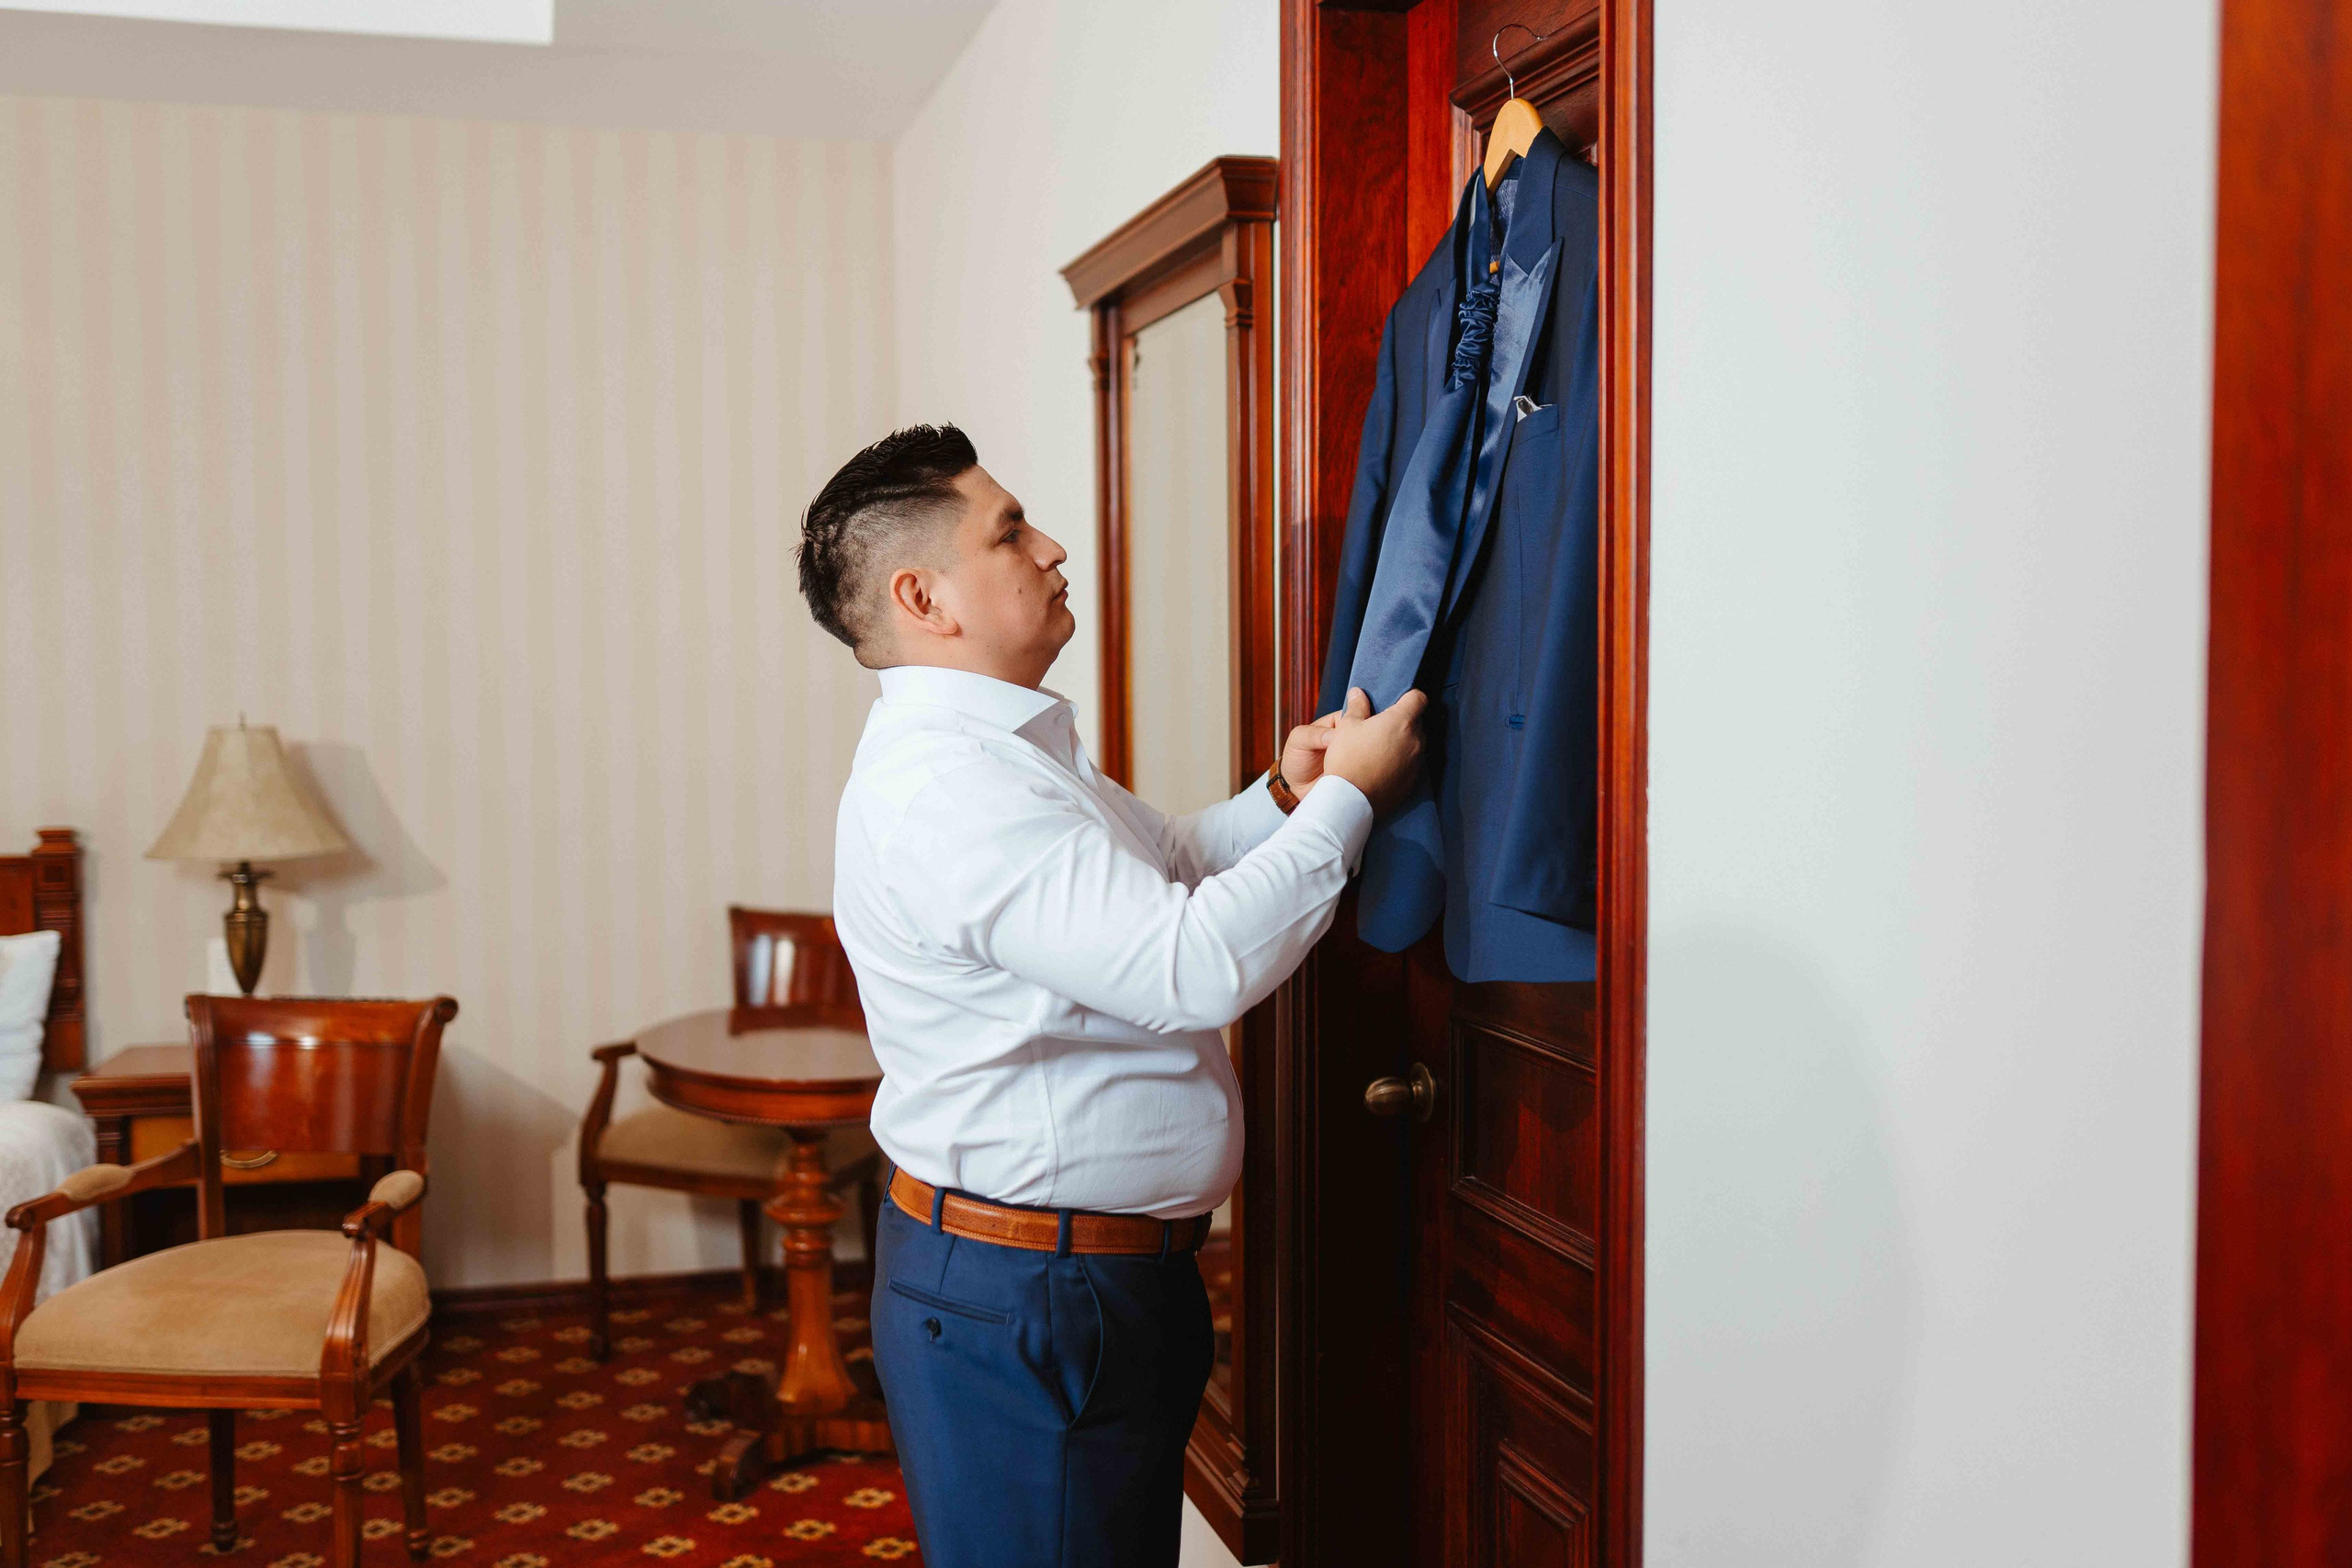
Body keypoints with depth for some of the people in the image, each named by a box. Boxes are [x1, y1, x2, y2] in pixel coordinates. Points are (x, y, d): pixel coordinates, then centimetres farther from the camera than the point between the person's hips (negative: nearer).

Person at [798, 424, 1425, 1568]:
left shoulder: (1002, 748, 12)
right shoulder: (937, 782, -24)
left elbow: (1165, 865, 24)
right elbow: (1193, 967, -29)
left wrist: (1279, 797, 6)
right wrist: (1345, 800, -17)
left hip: (1113, 1271, 10)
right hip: (1019, 1306, -10)